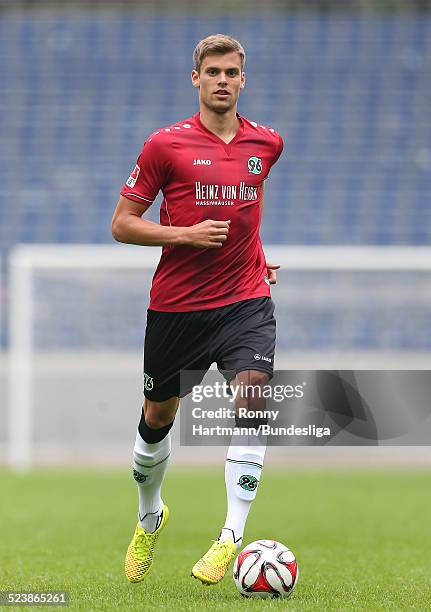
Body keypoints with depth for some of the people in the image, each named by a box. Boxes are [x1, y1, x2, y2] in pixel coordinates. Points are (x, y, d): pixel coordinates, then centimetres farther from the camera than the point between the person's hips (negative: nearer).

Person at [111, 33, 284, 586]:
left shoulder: (266, 143, 6)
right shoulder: (165, 145, -6)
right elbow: (122, 224, -4)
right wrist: (187, 235, -17)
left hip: (245, 300, 1)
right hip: (176, 305, -1)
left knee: (253, 396, -22)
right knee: (158, 416, 12)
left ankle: (231, 536, -21)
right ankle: (149, 518, 40)